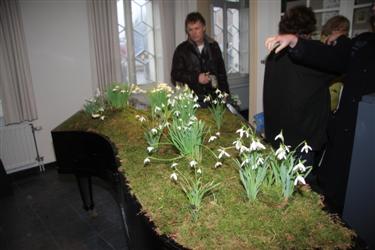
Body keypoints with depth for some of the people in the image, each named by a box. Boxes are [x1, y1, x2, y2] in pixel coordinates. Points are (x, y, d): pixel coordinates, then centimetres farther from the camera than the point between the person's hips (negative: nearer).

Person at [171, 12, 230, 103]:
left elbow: (221, 73, 14)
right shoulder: (181, 50, 1)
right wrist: (196, 78, -15)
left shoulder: (213, 46, 10)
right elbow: (175, 76, -3)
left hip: (213, 99, 3)